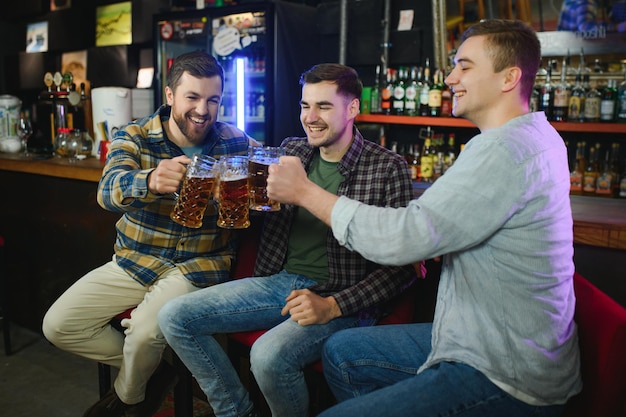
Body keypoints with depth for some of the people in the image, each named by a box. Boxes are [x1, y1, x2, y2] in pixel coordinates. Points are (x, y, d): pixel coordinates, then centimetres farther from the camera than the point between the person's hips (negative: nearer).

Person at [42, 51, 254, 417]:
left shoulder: (234, 142, -4)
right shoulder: (134, 137, -7)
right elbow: (108, 191, -24)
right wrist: (151, 179, -49)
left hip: (200, 265, -2)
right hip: (134, 262, 3)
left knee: (145, 331, -26)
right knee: (58, 325, -4)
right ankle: (153, 370, 14)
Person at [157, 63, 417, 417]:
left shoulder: (388, 168, -8)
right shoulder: (291, 150, 9)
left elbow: (402, 264, -10)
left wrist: (333, 306, -19)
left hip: (341, 298, -6)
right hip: (278, 281, 6)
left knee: (270, 354, -33)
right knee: (174, 317, -4)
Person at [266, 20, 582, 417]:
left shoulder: (504, 150, -25)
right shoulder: (537, 135, 9)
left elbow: (403, 237, -28)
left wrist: (305, 191, -17)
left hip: (505, 379, -10)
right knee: (340, 352, 15)